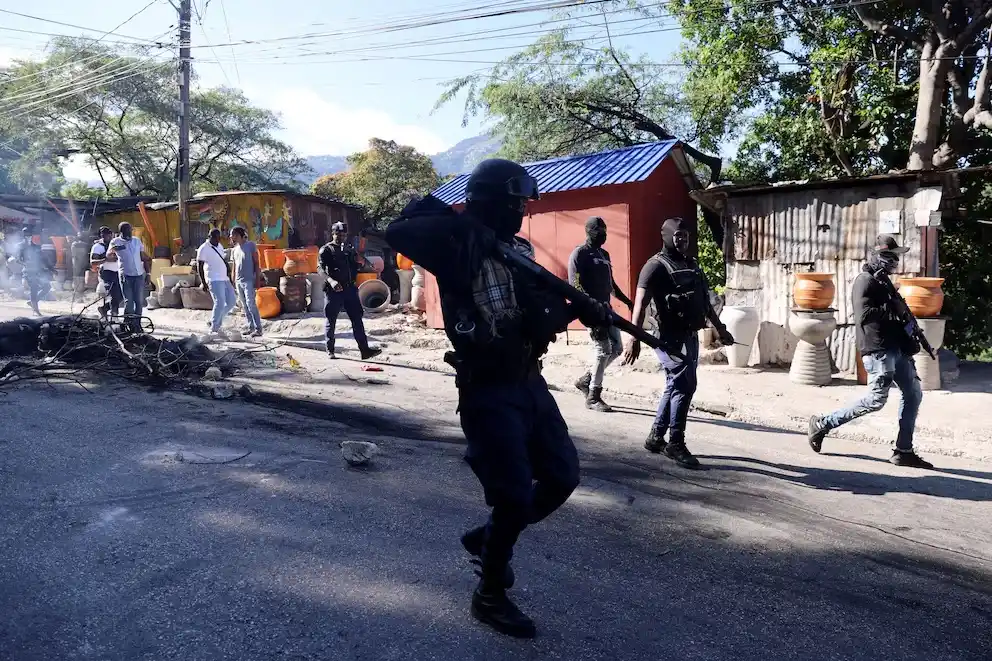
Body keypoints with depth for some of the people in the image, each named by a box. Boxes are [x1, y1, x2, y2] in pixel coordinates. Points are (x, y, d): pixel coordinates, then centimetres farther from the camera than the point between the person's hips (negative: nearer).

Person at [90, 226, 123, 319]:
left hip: (116, 272, 7)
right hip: (107, 273, -7)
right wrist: (106, 260, -26)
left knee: (121, 295, 6)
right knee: (115, 295, -12)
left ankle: (104, 308, 25)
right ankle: (114, 314, 0)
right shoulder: (97, 246, -5)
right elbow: (92, 262, -14)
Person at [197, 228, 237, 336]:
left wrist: (229, 277, 18)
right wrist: (203, 283, -15)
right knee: (220, 303, -14)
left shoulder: (220, 246, 15)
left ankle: (215, 321, 19)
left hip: (224, 279, 8)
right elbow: (199, 267, -10)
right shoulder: (203, 249, -8)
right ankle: (214, 329, -3)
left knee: (232, 301, 6)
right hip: (214, 280, -8)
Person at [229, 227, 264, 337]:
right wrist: (233, 282, 14)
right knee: (245, 306, 6)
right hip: (239, 281, 6)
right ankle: (251, 328, 11)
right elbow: (235, 267, 19)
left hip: (249, 280, -6)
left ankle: (258, 329, -11)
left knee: (251, 304, -12)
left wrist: (258, 279, -11)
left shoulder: (250, 245, -2)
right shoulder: (234, 250, 15)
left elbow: (256, 263, -5)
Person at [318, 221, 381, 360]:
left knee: (357, 319, -1)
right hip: (333, 290, -5)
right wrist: (331, 281, -32)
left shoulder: (349, 249, 18)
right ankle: (330, 350, 14)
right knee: (330, 320, 3)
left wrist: (359, 261, 2)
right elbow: (321, 269, -13)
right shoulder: (326, 250, 0)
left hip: (350, 289, 5)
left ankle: (365, 350, -3)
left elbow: (356, 265, 27)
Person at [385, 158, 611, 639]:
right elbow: (398, 233, -23)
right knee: (515, 495, -4)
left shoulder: (519, 249, 11)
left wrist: (581, 309, -4)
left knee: (563, 477, 13)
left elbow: (544, 310, 14)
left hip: (529, 382, 8)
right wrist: (459, 223, -24)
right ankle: (490, 596, 21)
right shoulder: (459, 245, -11)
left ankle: (488, 538, 33)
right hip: (488, 389, -8)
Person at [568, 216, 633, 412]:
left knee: (617, 348, 9)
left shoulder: (604, 254, 18)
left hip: (605, 307, 9)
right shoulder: (579, 254, -7)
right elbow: (575, 285, -16)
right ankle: (593, 396, 0)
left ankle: (586, 380, 22)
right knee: (603, 349, -11)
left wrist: (627, 301, 24)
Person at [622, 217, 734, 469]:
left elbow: (705, 301, 25)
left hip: (690, 336, 9)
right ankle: (675, 444, -1)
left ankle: (655, 438, 22)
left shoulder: (691, 265, 17)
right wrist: (634, 339, -29)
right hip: (671, 337, -9)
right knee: (685, 385, -12)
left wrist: (720, 328, 25)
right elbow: (640, 304, -19)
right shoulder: (656, 266, -9)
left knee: (675, 386, 12)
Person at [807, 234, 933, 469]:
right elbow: (864, 315, -24)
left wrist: (910, 338, 13)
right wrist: (892, 310, -18)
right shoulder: (865, 281, -11)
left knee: (914, 394, 7)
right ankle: (822, 424, 4)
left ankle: (904, 451, 13)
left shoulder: (883, 281, 18)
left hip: (896, 347, 10)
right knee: (876, 400, -8)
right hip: (878, 349, -10)